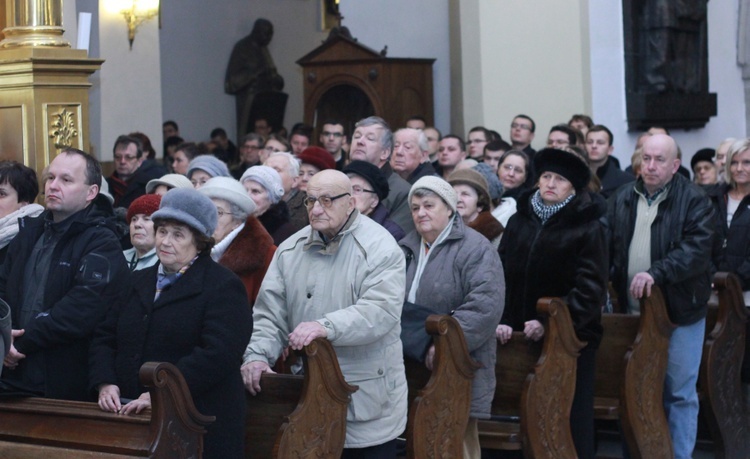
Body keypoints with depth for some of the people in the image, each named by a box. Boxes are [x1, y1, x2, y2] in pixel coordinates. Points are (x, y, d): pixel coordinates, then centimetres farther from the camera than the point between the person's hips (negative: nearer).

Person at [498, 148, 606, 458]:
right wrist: (502, 319, -6)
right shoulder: (519, 221, 8)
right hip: (525, 338, 4)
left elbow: (590, 288, -14)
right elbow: (502, 273, 7)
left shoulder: (588, 228, -7)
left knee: (571, 419, 3)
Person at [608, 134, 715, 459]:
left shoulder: (694, 200, -6)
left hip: (680, 311, -4)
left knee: (680, 393, 1)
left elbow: (697, 249, -18)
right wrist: (614, 285, -4)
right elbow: (610, 247, 10)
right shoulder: (622, 199, 9)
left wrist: (656, 273, -28)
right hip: (634, 310, 5)